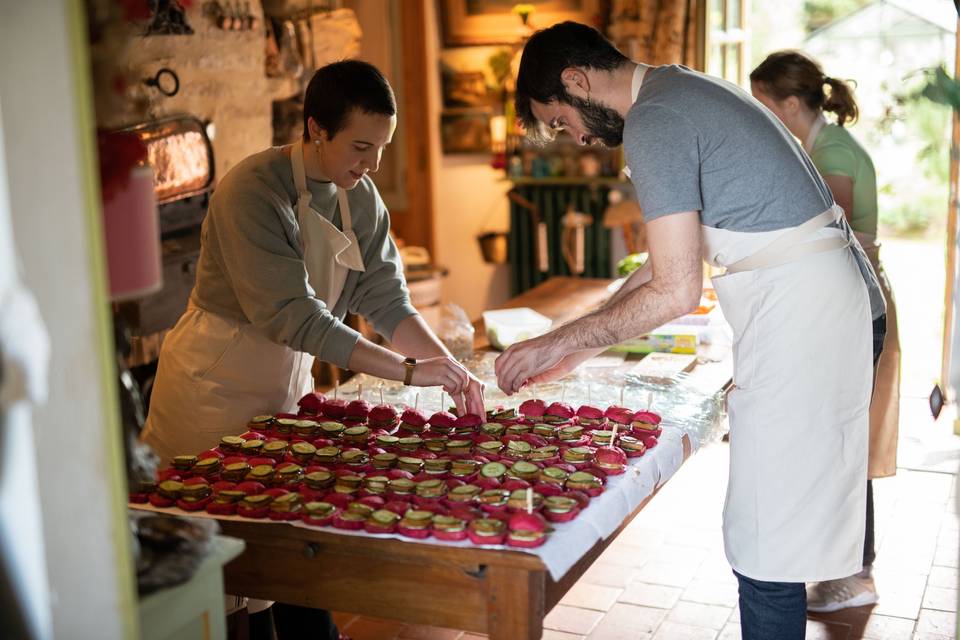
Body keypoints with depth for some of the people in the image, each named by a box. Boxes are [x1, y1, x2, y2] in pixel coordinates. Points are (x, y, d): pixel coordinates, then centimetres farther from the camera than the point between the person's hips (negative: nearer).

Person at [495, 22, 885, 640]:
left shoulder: (652, 122, -15)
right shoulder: (683, 91, 17)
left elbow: (676, 292, -19)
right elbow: (677, 255, 19)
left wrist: (562, 343, -8)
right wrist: (581, 345, 17)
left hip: (797, 307, -10)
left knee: (765, 545, -4)